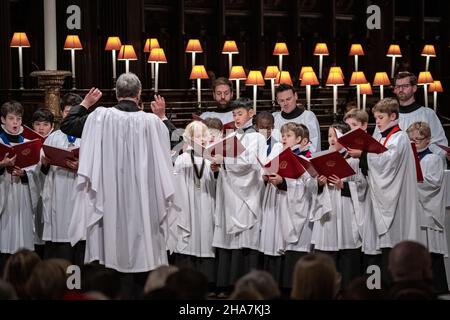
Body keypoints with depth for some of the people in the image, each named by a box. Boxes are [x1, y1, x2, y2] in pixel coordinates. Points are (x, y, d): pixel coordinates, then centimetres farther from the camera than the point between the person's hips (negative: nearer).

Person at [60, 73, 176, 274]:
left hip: (109, 201, 0)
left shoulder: (100, 117, -7)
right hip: (142, 201, 0)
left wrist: (85, 104, 18)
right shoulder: (152, 122, -8)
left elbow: (66, 125, 5)